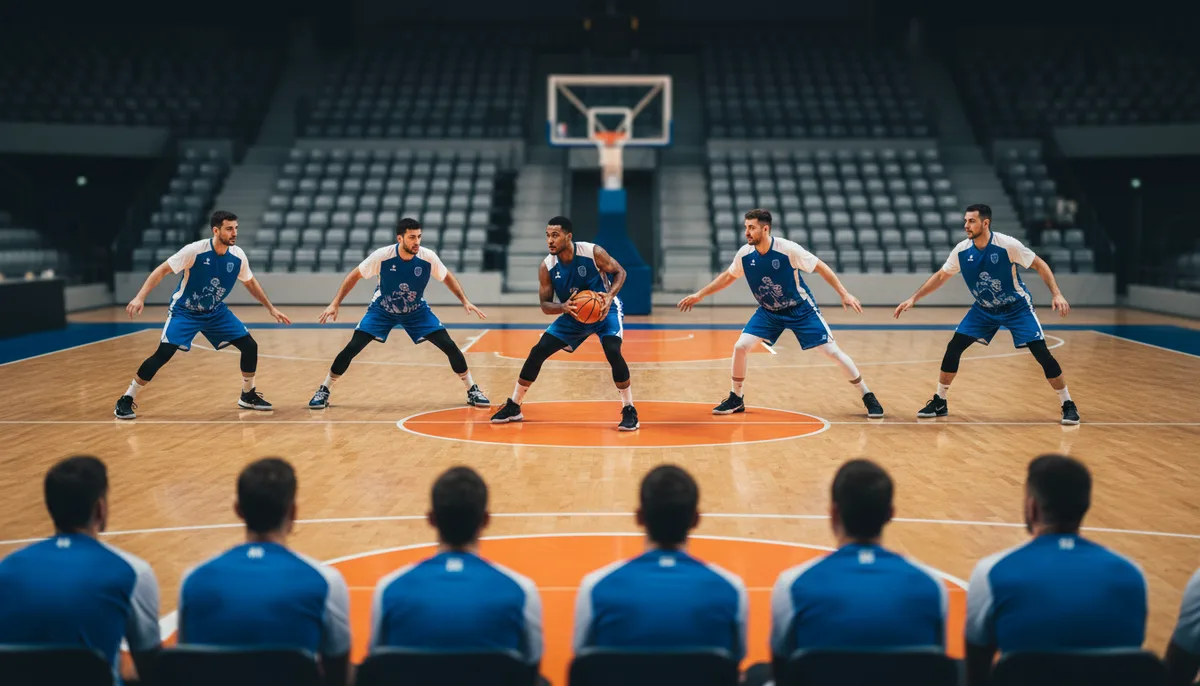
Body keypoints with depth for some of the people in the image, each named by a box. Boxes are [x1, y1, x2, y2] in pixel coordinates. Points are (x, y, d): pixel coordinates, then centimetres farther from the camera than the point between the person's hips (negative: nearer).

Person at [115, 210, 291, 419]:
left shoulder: (238, 256, -10)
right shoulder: (195, 250, -24)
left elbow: (251, 283, 9)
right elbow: (161, 271, -21)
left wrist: (271, 309, 10)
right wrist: (140, 297, -31)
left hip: (216, 312, 5)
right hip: (185, 311, -5)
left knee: (250, 346, -5)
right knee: (164, 353, -21)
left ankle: (248, 396, 17)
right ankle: (126, 400, -7)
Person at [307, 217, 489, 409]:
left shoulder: (428, 257, -24)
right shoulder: (382, 256, -28)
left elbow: (447, 277, -3)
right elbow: (355, 275, -13)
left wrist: (465, 302, -11)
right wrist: (335, 304, -16)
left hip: (417, 311, 1)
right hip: (382, 310, -1)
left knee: (449, 346, -11)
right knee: (352, 348, -14)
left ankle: (472, 391, 7)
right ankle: (323, 391, 5)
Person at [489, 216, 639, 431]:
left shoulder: (593, 252, -25)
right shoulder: (547, 266, -16)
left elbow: (620, 272, -11)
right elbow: (545, 304, -11)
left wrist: (610, 296, -29)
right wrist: (563, 307, -33)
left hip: (605, 310, -4)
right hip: (573, 315, 4)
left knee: (612, 352, -28)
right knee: (538, 351, -4)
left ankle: (629, 411, -12)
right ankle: (513, 407, 11)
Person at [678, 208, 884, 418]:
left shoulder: (788, 249, -26)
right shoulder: (744, 254, -13)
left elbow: (820, 267, -17)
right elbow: (728, 276, 7)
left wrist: (844, 294, -21)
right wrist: (699, 295, 6)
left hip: (801, 310, -4)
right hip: (768, 312, 4)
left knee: (833, 351, -9)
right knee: (740, 346, -12)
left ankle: (868, 397, 6)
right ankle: (736, 399, 8)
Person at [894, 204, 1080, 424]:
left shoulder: (1007, 245, -24)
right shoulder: (961, 250, -12)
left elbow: (1040, 265, -15)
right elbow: (940, 276, 4)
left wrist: (1056, 294, -26)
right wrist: (914, 298, 0)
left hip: (1017, 308, -4)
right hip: (983, 309, 4)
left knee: (1042, 354, -14)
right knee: (953, 348, -7)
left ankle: (1068, 405, 1)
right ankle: (939, 403, 9)